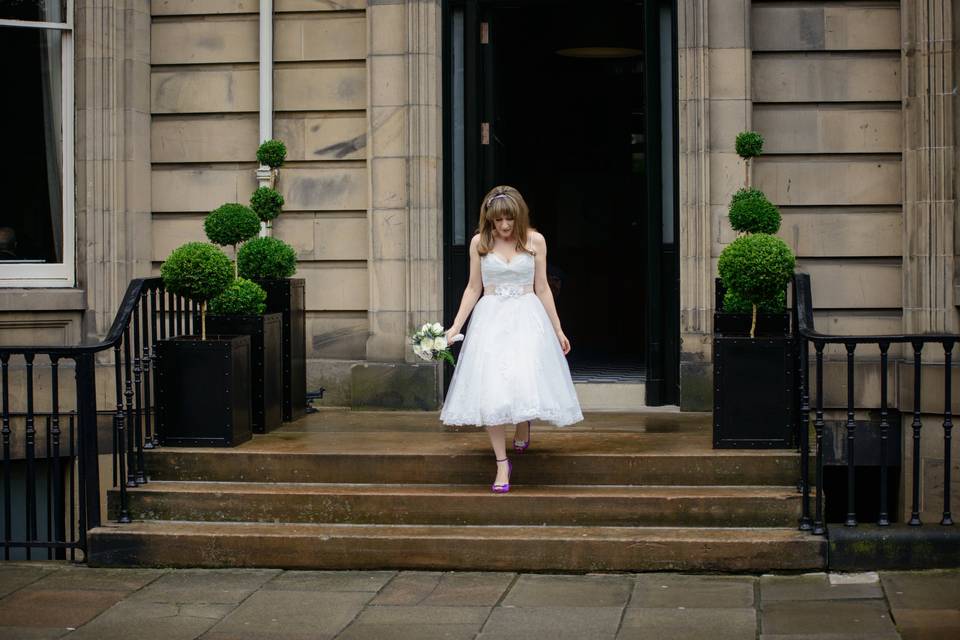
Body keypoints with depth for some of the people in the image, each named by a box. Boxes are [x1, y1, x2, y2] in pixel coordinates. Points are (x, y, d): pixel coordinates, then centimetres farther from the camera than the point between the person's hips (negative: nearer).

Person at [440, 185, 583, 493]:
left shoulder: (535, 241, 1)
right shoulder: (479, 242, 3)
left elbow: (542, 288, 8)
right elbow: (473, 288, 8)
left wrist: (557, 330, 10)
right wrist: (455, 327, 3)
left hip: (527, 318, 0)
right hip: (490, 318, 1)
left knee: (525, 383, -11)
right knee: (491, 389, -7)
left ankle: (524, 427, 27)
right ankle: (502, 463, 1)